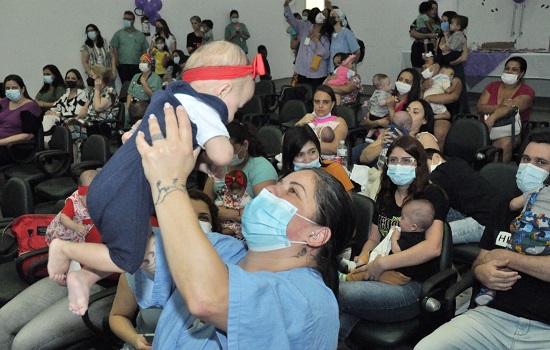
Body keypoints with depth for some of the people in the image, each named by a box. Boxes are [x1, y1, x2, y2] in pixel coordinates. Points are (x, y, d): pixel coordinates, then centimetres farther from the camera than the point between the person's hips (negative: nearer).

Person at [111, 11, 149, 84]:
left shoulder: (140, 35, 13)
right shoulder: (118, 34, 10)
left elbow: (144, 52, 13)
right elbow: (115, 51, 5)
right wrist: (115, 65, -5)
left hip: (137, 67, 1)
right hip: (123, 66, -1)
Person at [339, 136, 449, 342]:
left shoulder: (432, 196, -3)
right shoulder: (385, 196, 16)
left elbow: (432, 247, -17)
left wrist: (381, 264, -19)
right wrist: (363, 258, -1)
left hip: (414, 286, -5)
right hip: (381, 278, 5)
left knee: (343, 293, -28)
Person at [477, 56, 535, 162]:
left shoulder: (527, 92, 3)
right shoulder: (492, 86, 16)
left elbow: (510, 108, -18)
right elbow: (480, 108, 2)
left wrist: (492, 117, -37)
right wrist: (500, 106, -17)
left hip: (511, 131, -3)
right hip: (489, 127, 3)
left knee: (505, 143, -37)